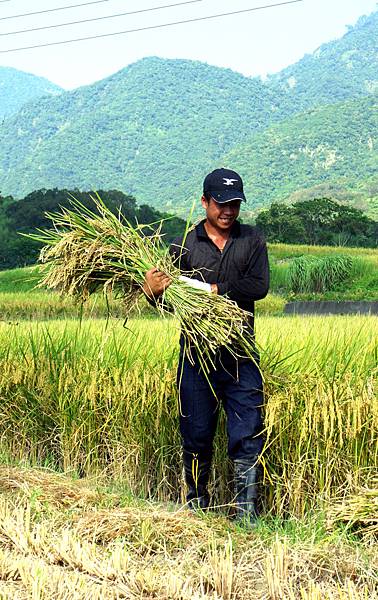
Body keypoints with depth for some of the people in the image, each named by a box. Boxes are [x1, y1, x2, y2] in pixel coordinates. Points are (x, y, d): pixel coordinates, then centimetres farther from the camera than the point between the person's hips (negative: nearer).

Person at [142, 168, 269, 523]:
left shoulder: (252, 241, 7)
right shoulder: (184, 247, 5)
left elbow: (259, 287, -8)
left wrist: (212, 289, -15)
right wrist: (155, 292, -18)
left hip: (241, 355, 0)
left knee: (248, 436, -3)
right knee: (196, 436, 9)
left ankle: (246, 515, 3)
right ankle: (196, 506, 26)